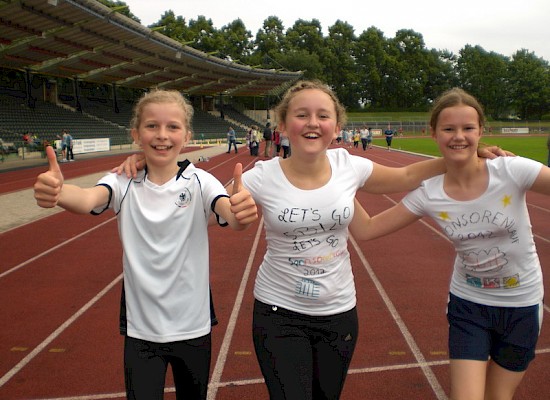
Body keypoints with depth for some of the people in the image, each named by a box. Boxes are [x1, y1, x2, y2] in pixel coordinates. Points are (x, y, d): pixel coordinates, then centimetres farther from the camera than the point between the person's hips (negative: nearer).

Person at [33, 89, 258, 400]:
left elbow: (229, 213, -30)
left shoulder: (199, 182, -10)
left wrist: (241, 213, -54)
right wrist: (57, 191, -51)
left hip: (193, 328, 0)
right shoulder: (125, 183, -8)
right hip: (141, 330, 0)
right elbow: (89, 200, -29)